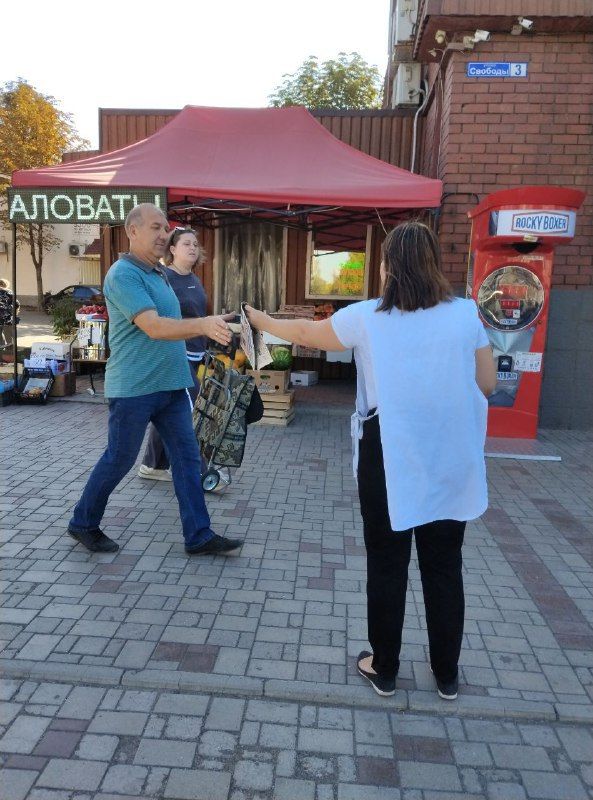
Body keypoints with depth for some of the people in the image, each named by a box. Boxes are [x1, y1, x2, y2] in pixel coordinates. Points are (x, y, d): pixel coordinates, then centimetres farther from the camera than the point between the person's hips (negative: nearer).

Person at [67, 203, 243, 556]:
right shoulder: (123, 274, -14)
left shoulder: (158, 273, 15)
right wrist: (203, 324, -40)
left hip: (171, 384, 8)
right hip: (134, 387, -8)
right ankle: (84, 524, 27)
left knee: (188, 457, 5)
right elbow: (153, 327, -27)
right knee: (119, 460, 5)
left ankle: (199, 536, 12)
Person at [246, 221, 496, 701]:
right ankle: (447, 675, 31)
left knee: (387, 565, 13)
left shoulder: (365, 318, -8)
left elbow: (304, 333, 7)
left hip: (390, 461, -2)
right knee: (444, 567, 15)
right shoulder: (466, 314, -4)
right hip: (451, 463, 2)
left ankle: (384, 669, 29)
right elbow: (487, 383, 4)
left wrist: (260, 319, 25)